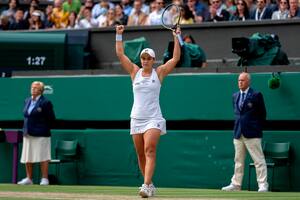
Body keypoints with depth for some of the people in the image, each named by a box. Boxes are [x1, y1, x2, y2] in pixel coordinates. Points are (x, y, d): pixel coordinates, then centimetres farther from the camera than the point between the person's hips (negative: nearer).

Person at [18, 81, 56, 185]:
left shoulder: (45, 103, -8)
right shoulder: (27, 101, 13)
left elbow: (51, 119, -6)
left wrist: (44, 129, -2)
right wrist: (25, 129, 11)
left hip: (41, 134, -7)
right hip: (28, 134, 7)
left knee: (43, 157, -5)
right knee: (27, 157, 8)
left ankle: (45, 179, -3)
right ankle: (28, 178, 16)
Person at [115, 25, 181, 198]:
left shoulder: (159, 73, 3)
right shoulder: (135, 72, 8)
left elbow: (176, 58, -2)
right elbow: (120, 54, 6)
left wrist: (177, 38, -6)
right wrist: (119, 35, 0)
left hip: (153, 119, -4)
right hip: (136, 117, 4)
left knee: (150, 151, -18)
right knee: (141, 155, 6)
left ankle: (146, 186, -27)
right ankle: (150, 185, 18)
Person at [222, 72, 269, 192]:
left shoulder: (256, 95, -4)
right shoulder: (235, 96, 14)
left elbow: (263, 114, 0)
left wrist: (257, 127, 1)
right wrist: (239, 124, 14)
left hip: (252, 134, -6)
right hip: (238, 133, 6)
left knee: (259, 160, -6)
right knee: (238, 161, 10)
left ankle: (263, 185, -6)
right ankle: (236, 185, 15)